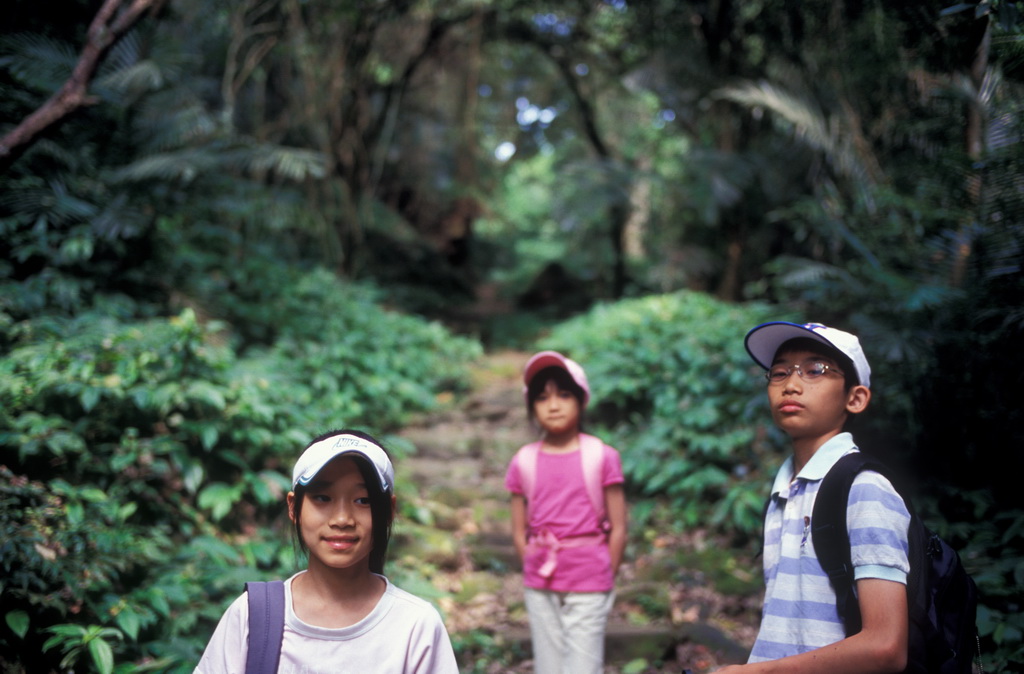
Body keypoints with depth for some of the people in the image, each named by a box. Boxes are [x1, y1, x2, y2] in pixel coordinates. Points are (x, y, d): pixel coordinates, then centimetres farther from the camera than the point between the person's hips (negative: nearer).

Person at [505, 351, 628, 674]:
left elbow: (618, 529, -2)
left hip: (588, 588, -3)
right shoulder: (524, 461, 2)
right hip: (540, 590, 3)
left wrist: (603, 581, -3)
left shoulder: (602, 457, -4)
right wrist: (536, 571, -1)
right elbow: (519, 532, 6)